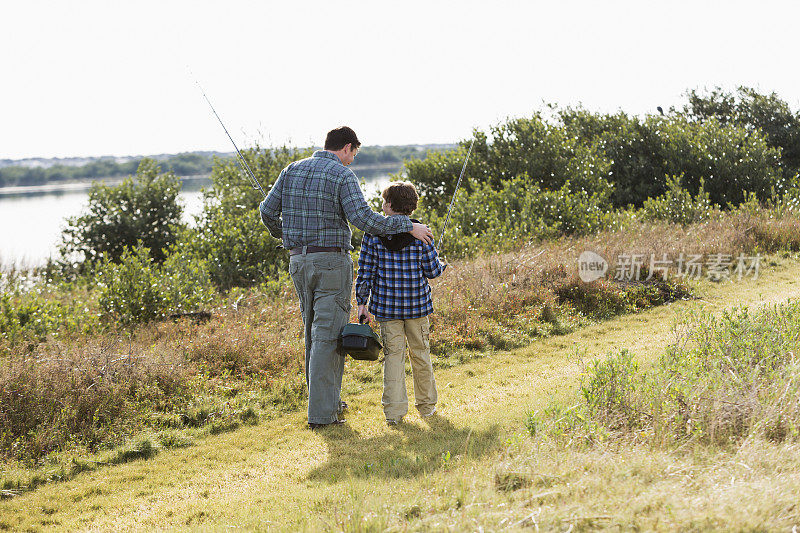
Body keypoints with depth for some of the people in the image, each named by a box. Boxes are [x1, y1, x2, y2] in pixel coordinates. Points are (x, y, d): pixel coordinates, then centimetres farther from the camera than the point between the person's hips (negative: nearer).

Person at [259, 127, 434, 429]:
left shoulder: (292, 170, 9)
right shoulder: (342, 176, -10)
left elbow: (267, 210, 8)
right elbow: (363, 218, -21)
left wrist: (282, 234, 29)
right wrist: (408, 226, -14)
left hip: (299, 260, 7)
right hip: (331, 261, -6)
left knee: (314, 332, 17)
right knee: (328, 336, -4)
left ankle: (327, 401, 25)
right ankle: (321, 413, -5)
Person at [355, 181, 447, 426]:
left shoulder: (374, 234, -4)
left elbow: (365, 272, -3)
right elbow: (432, 270, -2)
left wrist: (361, 302, 5)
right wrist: (441, 265, 21)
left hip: (387, 305, 0)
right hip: (417, 305, 0)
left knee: (393, 354, 5)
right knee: (420, 353, 13)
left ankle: (394, 412, -2)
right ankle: (426, 405, 25)